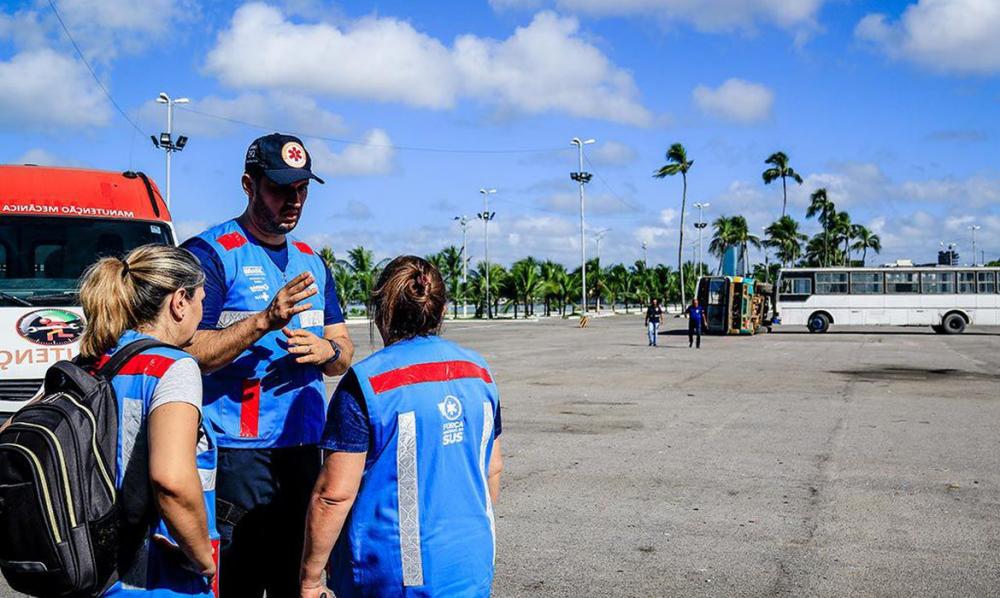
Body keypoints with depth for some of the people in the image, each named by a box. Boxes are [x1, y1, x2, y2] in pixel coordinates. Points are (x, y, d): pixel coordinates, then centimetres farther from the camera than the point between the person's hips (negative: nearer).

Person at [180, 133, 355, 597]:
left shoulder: (311, 261, 15)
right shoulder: (210, 253, -6)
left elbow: (344, 352, 18)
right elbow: (187, 354, -15)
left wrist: (327, 350, -6)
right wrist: (265, 320, -25)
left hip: (304, 449, 7)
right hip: (235, 454, -6)